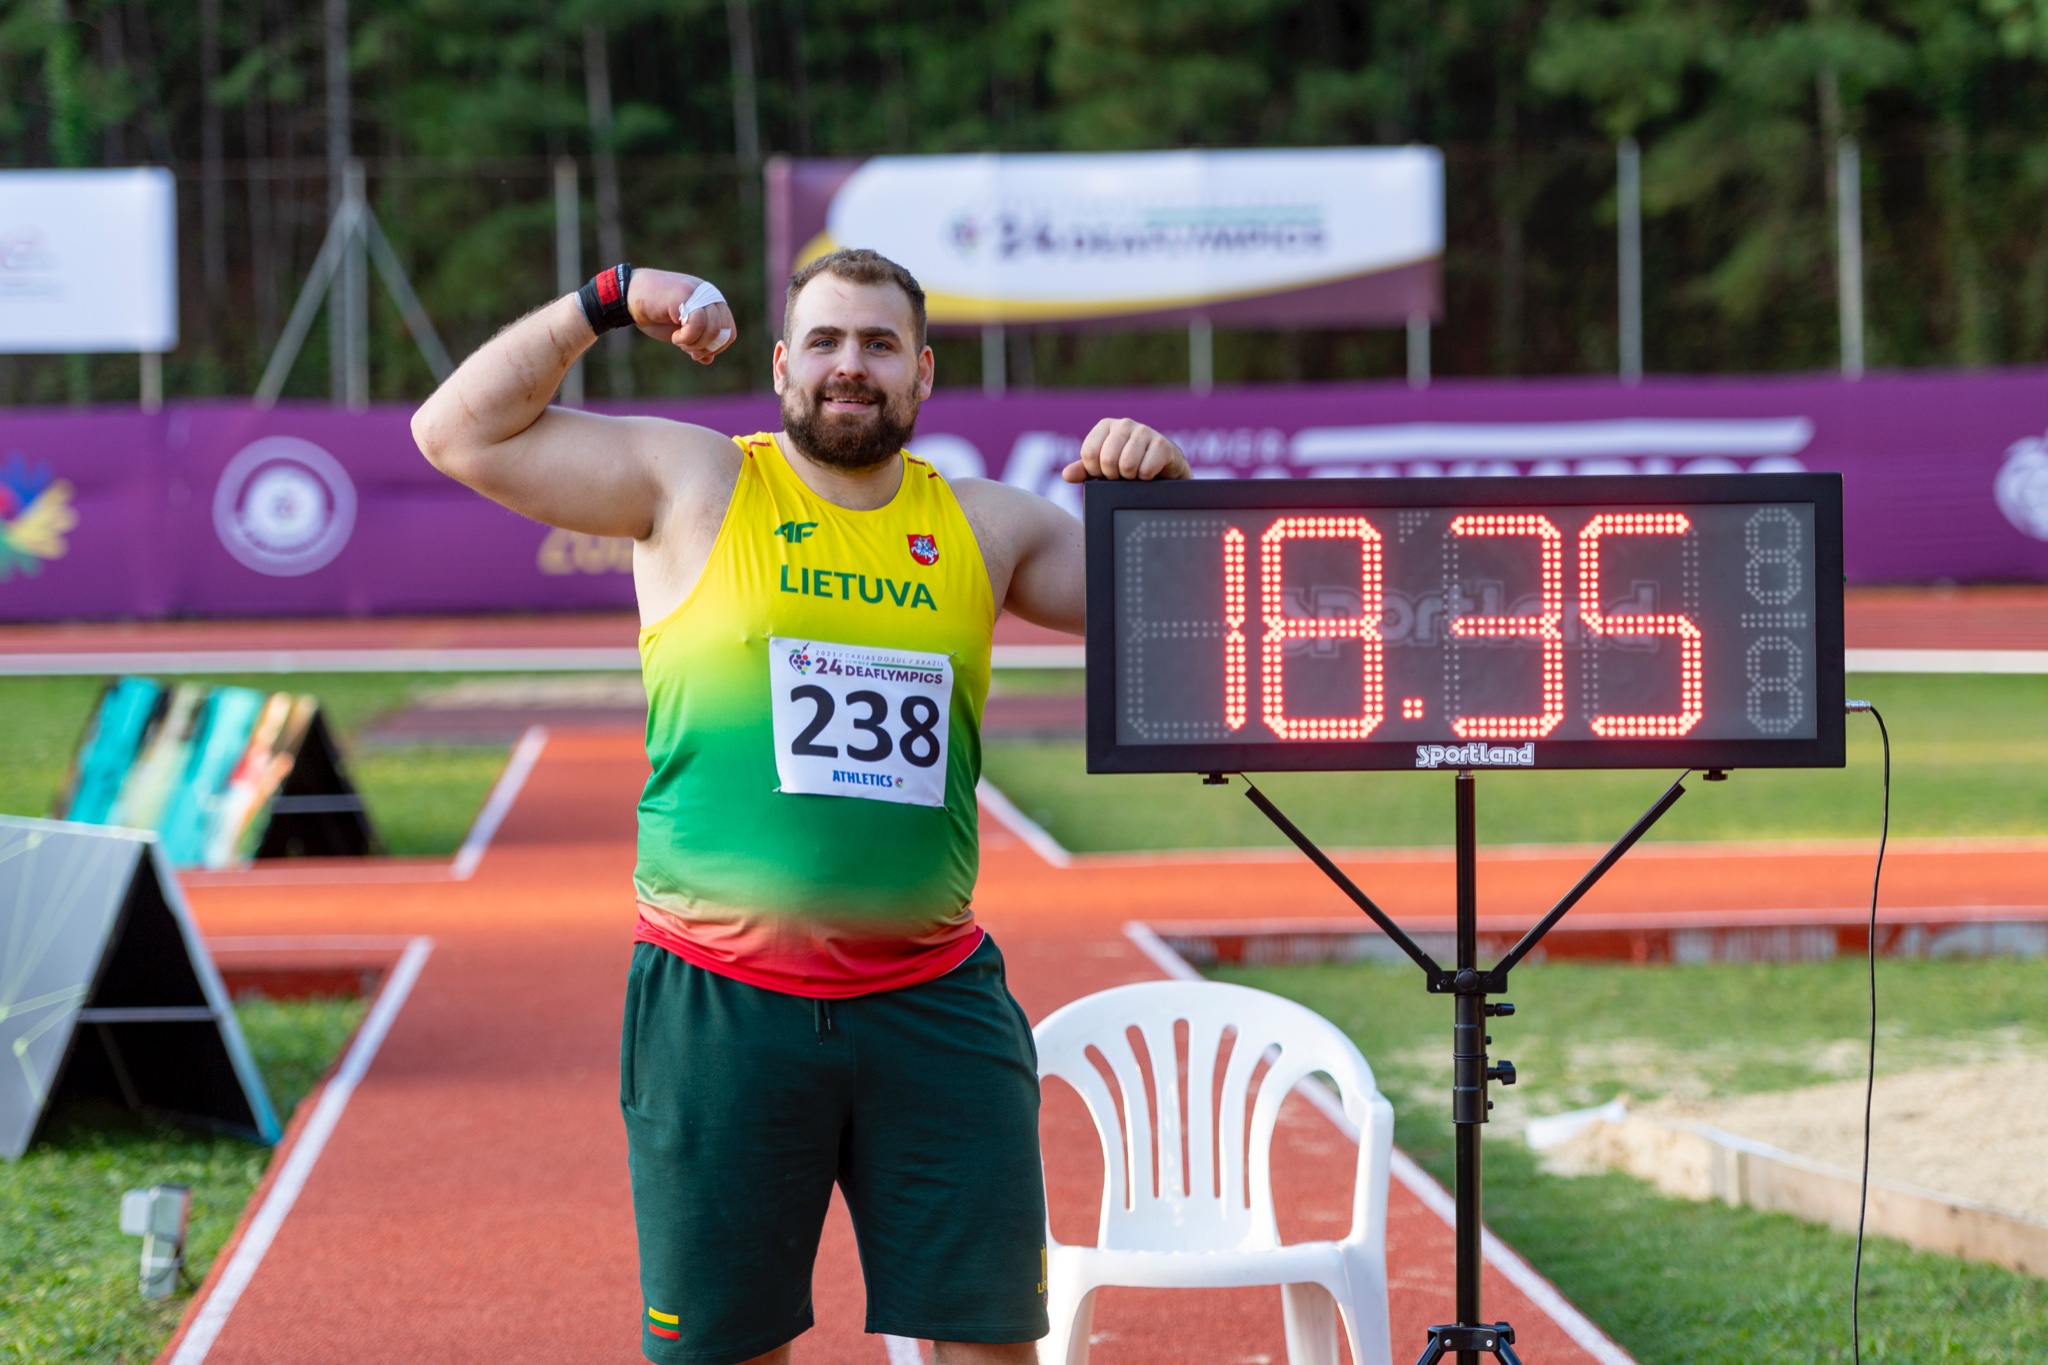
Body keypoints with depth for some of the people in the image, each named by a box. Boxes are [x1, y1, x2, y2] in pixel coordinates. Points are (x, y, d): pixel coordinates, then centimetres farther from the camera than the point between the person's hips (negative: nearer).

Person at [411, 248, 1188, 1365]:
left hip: (933, 1008, 2)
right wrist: (607, 302, -5)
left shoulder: (985, 526, 11)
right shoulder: (693, 484, 3)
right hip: (720, 1009, -2)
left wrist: (1156, 494, -2)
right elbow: (458, 433, 1)